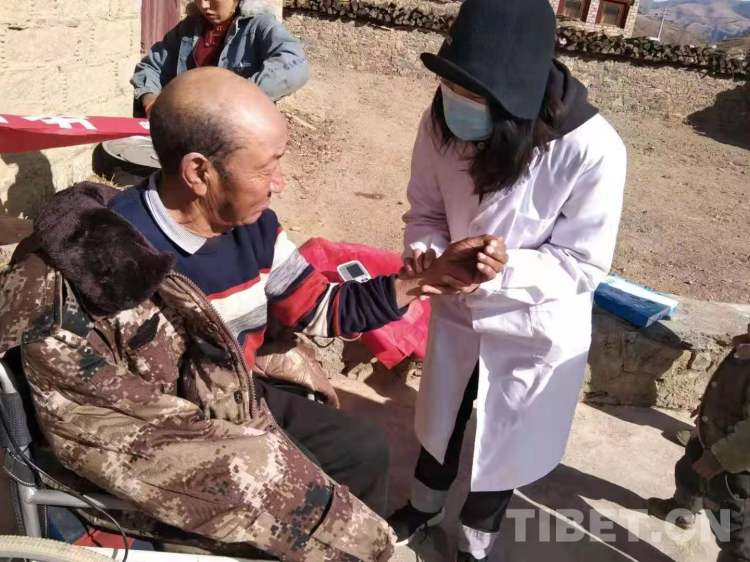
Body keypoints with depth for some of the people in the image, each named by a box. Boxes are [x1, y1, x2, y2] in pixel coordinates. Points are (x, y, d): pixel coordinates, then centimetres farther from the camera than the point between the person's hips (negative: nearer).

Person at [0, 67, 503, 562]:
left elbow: (320, 308, 1)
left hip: (232, 406, 7)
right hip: (152, 441, -7)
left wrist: (428, 278, -10)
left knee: (364, 449, 10)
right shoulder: (104, 253, -28)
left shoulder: (253, 226, -7)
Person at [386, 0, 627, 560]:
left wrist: (501, 270, -36)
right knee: (442, 423, 26)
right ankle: (424, 506, 58)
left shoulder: (593, 151, -31)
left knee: (504, 441, 20)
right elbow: (426, 210, -6)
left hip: (536, 333, -3)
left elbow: (584, 264, -22)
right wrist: (427, 251, -28)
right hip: (457, 312, 3)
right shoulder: (443, 121, -20)